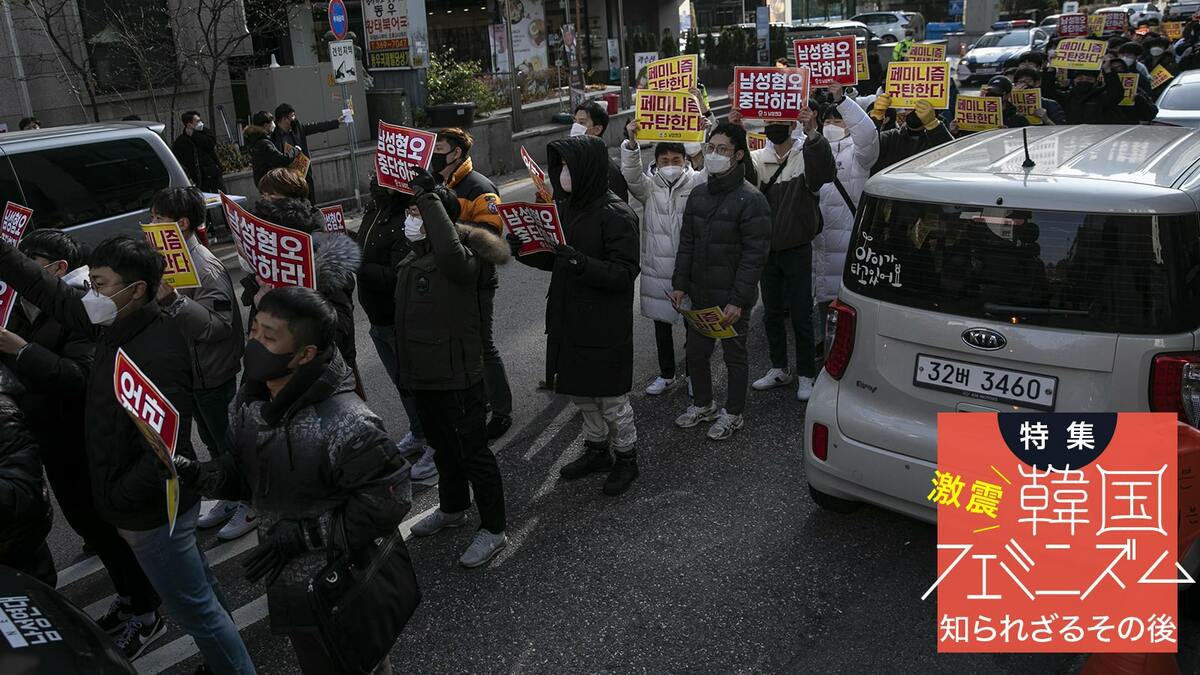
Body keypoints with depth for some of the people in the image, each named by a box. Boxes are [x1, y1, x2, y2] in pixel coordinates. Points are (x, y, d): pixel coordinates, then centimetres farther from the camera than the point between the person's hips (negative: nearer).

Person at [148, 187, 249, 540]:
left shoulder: (206, 267, -23)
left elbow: (217, 325, -31)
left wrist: (173, 301, -38)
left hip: (213, 373, -9)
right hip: (190, 370, 9)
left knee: (230, 443, 4)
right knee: (213, 442, 21)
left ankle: (252, 506, 20)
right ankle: (230, 499, 37)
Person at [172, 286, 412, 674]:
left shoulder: (346, 425, -33)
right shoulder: (249, 402, -7)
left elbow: (388, 501, -27)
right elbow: (244, 473, 6)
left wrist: (302, 534, -26)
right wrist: (197, 474, -15)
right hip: (284, 583, 7)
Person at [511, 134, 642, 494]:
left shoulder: (616, 215, -18)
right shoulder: (569, 207, 7)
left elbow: (625, 274, -21)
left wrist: (581, 262, -34)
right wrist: (526, 249, -3)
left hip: (605, 325, -8)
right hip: (570, 319, 8)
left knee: (610, 398, 7)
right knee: (580, 392, 20)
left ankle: (626, 457, 27)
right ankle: (597, 450, 39)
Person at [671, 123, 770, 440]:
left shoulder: (751, 200, -13)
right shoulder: (698, 194, 7)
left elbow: (755, 255, -16)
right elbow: (686, 243, 12)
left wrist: (738, 300, -20)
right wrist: (680, 284, 6)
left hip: (732, 298, -6)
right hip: (700, 295, 6)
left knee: (734, 355, 8)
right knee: (696, 352, 15)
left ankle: (733, 414, 25)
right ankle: (703, 405, 36)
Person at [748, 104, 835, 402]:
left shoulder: (807, 155, -7)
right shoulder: (758, 159, 2)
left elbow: (826, 173, -27)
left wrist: (812, 133, -40)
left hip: (797, 249, -4)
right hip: (767, 248, 4)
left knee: (801, 316, 4)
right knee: (772, 313, 15)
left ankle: (805, 374, 18)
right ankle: (779, 369, 30)